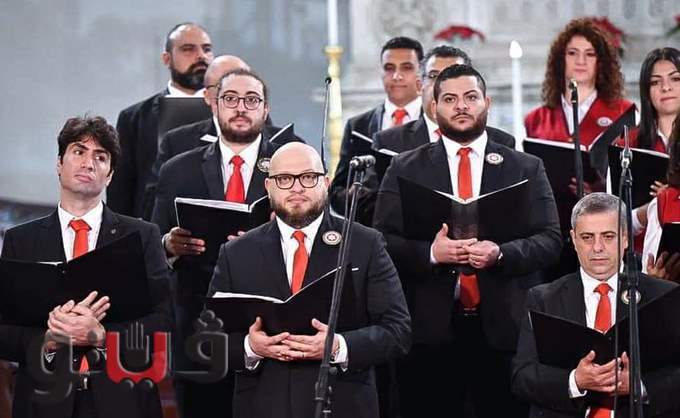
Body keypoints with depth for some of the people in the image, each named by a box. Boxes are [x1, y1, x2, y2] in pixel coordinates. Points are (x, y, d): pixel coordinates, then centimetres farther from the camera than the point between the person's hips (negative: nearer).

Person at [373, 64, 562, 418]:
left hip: (505, 327, 0)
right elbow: (382, 241, 3)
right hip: (431, 327, 0)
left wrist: (501, 253, -15)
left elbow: (551, 240, 3)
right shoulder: (405, 169, 10)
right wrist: (430, 253, -15)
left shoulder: (526, 169, 10)